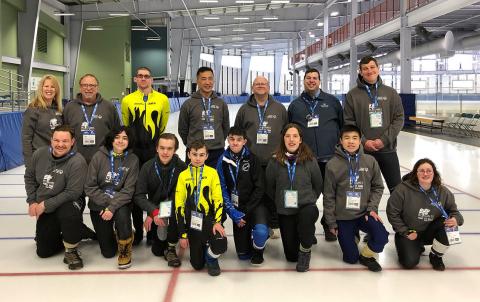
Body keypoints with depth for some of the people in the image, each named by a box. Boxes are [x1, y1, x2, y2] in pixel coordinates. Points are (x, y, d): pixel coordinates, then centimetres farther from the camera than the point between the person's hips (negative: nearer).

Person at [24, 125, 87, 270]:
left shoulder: (77, 162, -25)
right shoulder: (39, 154, -7)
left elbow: (72, 192, -26)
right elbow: (29, 177, 8)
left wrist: (45, 205, -22)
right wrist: (32, 202, -1)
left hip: (68, 203, -5)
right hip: (44, 209, 5)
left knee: (70, 212, -42)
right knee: (44, 251, 5)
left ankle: (71, 251, -18)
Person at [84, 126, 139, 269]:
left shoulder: (132, 160, -9)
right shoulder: (99, 156, -10)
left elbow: (128, 191, -13)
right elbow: (90, 187, -9)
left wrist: (112, 208, -25)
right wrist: (107, 202, -18)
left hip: (120, 203, 0)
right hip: (99, 205, 1)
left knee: (122, 214, -38)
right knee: (108, 252, 2)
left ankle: (125, 251, -10)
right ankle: (110, 233, 38)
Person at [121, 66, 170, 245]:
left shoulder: (162, 99, 2)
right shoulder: (127, 100, 4)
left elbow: (163, 126, 10)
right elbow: (126, 126, 13)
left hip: (155, 151, -1)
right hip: (134, 150, 1)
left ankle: (153, 232, 16)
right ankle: (138, 231, 19)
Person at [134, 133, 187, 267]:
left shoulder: (182, 167, -18)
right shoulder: (147, 167, -12)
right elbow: (139, 195, -12)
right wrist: (153, 212, -29)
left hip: (175, 207, -2)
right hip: (154, 209, 2)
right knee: (157, 250, 2)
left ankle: (171, 248, -15)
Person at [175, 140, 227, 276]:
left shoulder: (212, 173, -2)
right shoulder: (183, 176, 0)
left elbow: (218, 199, -4)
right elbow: (179, 205, 1)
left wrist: (217, 222, -19)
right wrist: (182, 234, -2)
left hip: (209, 219, -1)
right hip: (192, 223, 1)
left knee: (221, 245, -28)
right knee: (197, 264, 1)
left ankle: (211, 258, 9)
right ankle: (201, 247, 36)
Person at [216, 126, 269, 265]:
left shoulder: (252, 159, -10)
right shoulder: (223, 161, -4)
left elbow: (259, 188, -12)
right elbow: (223, 190, -4)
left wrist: (246, 211, -16)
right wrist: (233, 213, -13)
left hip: (255, 204, -2)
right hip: (237, 207, 2)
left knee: (261, 231, -32)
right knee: (243, 254, 4)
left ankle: (258, 250, 2)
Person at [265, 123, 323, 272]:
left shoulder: (310, 160, -8)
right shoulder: (275, 162, -7)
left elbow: (318, 185, 5)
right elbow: (270, 187, 5)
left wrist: (309, 200, 2)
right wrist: (280, 202, 5)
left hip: (306, 207, -1)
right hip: (285, 211, 2)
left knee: (307, 214, -40)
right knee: (291, 255, 6)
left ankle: (305, 250, -11)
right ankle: (306, 235, 40)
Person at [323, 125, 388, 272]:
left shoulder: (370, 161, -4)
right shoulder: (333, 164, -10)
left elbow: (378, 187, 6)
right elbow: (328, 196, -4)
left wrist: (372, 208, -8)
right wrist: (331, 222, -2)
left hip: (364, 213, 2)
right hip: (343, 217, -1)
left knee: (382, 237, -24)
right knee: (351, 258, 1)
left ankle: (366, 255, 9)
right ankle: (353, 235, 34)